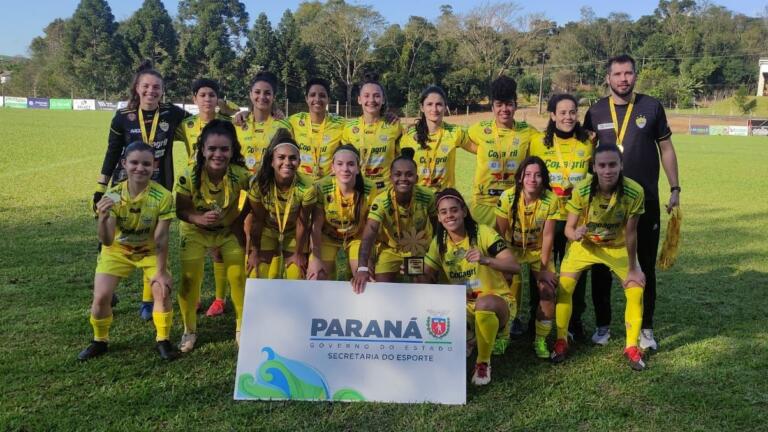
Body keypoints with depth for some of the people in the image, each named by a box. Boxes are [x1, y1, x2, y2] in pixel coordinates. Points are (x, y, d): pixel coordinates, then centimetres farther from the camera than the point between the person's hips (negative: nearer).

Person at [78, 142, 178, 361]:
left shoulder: (163, 196, -28)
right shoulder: (112, 195, -24)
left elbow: (161, 238, -22)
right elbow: (107, 241, -31)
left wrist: (161, 272, -21)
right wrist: (103, 219, -50)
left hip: (150, 250, -1)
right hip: (117, 249, 1)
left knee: (162, 290, -19)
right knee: (101, 297, -9)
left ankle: (163, 341, 2)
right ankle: (99, 341, 19)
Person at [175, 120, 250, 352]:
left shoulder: (241, 175, -28)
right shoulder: (189, 176, -30)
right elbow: (180, 210, -19)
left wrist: (240, 222, -15)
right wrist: (200, 218, -38)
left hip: (229, 230, 1)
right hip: (195, 231, 0)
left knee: (238, 277, 0)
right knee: (189, 281, -3)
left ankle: (242, 327, 23)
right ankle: (189, 330, 22)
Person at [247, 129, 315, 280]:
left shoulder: (306, 186, -32)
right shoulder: (259, 183, -29)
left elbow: (302, 223, -19)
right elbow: (257, 220, -16)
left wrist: (299, 253, -7)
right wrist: (255, 251, -5)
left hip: (293, 233, 0)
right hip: (267, 231, 0)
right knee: (260, 280, 2)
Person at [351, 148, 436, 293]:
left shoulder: (427, 196, -25)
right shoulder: (381, 201, -31)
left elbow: (436, 224, -6)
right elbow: (369, 235, -42)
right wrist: (362, 267, -55)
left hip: (421, 248, 1)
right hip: (391, 249, -1)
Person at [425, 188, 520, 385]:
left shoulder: (483, 233, -13)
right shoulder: (439, 242, 2)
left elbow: (515, 266, -23)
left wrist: (486, 260, -40)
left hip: (497, 301, -4)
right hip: (463, 306, 4)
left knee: (483, 304, -39)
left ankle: (484, 363, -13)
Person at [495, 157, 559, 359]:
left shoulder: (550, 199, -19)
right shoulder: (508, 197, -21)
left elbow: (548, 235, -15)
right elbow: (500, 233, -13)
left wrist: (544, 268, -14)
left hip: (539, 251, 0)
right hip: (512, 249, 0)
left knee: (548, 291, -16)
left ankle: (541, 340, 4)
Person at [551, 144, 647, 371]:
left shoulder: (634, 191, -29)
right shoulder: (581, 190, -30)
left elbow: (630, 232, -19)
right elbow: (569, 227, -21)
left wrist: (633, 267, -12)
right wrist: (575, 234, -45)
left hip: (619, 246, 0)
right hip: (585, 244, 0)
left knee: (636, 290, -10)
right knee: (563, 287, -11)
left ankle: (632, 346, 10)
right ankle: (561, 341, 9)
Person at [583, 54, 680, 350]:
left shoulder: (652, 108, 1)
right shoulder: (596, 112, 3)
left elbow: (666, 148, 7)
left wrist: (675, 188, 3)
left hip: (646, 200, -1)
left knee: (645, 266, 5)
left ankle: (646, 328, 18)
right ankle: (603, 323, 22)